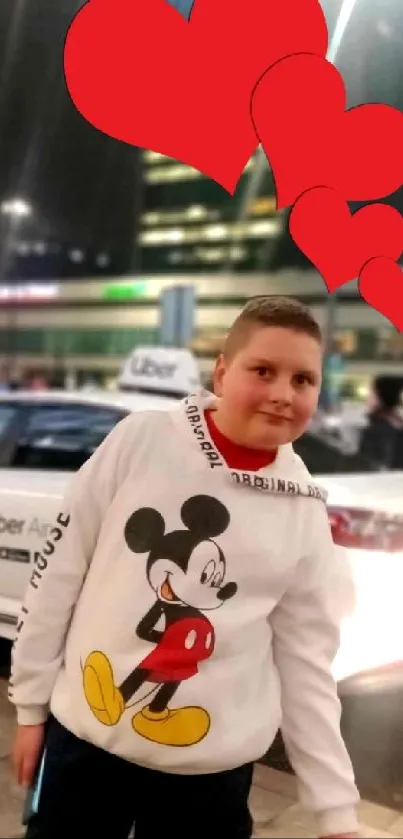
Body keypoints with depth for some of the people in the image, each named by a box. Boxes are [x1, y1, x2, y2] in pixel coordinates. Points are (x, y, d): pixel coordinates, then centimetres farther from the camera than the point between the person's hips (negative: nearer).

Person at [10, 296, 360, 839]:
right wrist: (31, 702, 2)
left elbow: (307, 662, 1)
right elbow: (59, 571, -2)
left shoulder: (305, 514, -4)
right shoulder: (142, 439, -8)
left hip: (212, 769, 1)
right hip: (83, 736, 0)